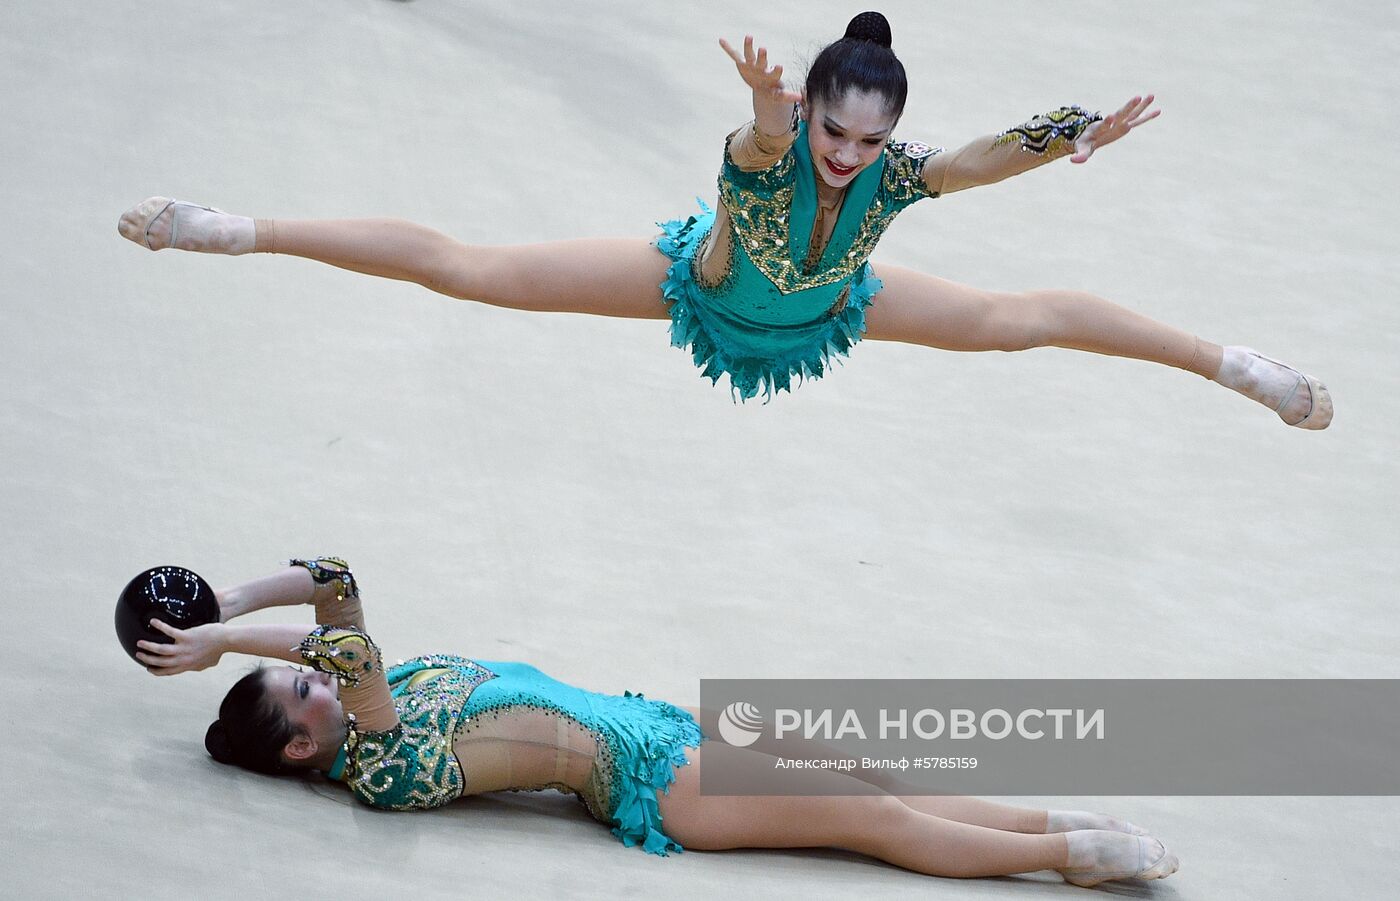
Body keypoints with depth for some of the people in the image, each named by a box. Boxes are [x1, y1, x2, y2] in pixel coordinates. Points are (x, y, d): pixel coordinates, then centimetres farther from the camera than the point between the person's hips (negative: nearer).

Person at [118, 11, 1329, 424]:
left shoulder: (896, 173, -35)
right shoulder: (765, 152, -43)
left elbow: (994, 155, -49)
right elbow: (769, 144, -67)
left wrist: (1078, 139, -67)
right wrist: (773, 121, -90)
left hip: (825, 305, 3)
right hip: (706, 282, -3)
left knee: (1016, 319, 8)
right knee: (472, 270, -6)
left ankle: (1229, 362, 25)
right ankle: (239, 231, 0)